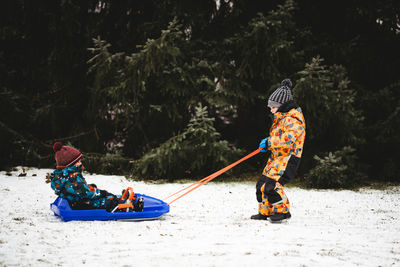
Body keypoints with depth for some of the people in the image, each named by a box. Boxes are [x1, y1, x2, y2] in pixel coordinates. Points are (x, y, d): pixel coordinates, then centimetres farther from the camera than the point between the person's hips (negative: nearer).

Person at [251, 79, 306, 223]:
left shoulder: (292, 119, -15)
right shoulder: (282, 117, 18)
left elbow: (287, 140, -27)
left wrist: (268, 142, -19)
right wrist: (267, 145, 11)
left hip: (288, 158, -10)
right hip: (276, 158, 10)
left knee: (271, 184, -22)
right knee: (262, 184, 10)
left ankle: (283, 211, -10)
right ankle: (265, 212, 24)